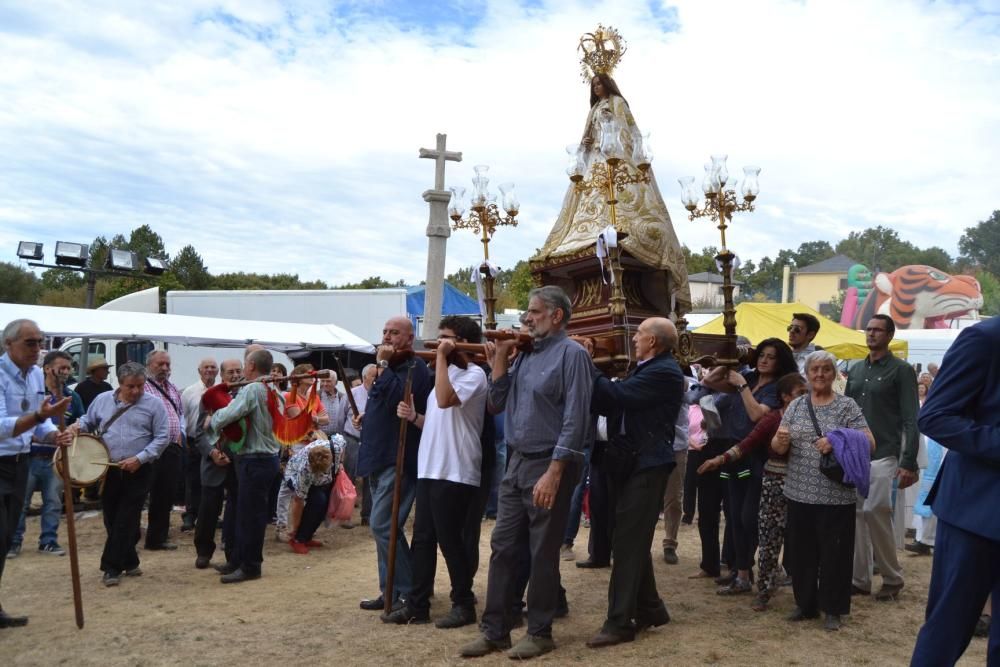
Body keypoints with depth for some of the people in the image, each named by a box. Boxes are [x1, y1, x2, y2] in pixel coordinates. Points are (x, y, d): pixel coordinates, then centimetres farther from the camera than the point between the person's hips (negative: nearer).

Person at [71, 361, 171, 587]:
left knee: (126, 521, -1)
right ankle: (129, 562, 24)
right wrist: (78, 426, -4)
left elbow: (162, 437, -7)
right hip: (108, 470, 4)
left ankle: (112, 567, 7)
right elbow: (88, 421, 19)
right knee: (112, 519, 10)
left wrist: (139, 458, -15)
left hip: (138, 472, -4)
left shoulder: (154, 404, -6)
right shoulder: (102, 400, 5)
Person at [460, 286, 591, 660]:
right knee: (502, 547, 9)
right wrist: (500, 357, 3)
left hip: (548, 465, -8)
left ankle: (539, 632, 18)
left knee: (543, 553, 4)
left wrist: (553, 473, -21)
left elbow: (575, 419, -17)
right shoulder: (525, 354, 14)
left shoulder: (572, 354, -11)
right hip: (516, 462, 8)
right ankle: (495, 630, 19)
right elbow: (497, 404, 12)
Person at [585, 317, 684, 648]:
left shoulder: (665, 372, -14)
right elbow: (610, 406, 11)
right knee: (633, 540, 15)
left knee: (628, 541, -8)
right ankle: (649, 608, 27)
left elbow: (618, 395, -24)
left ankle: (620, 621, -2)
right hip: (631, 461, 10)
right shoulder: (647, 369, 18)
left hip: (647, 464, -10)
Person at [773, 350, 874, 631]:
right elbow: (778, 448, 6)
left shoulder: (847, 406, -2)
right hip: (800, 493, 3)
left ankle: (832, 609, 18)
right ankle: (805, 603, 26)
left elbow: (869, 442, -8)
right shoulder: (796, 405, 7)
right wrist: (781, 441, -17)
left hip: (836, 495, -3)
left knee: (834, 552, 4)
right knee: (801, 550, 11)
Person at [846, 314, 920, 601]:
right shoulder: (855, 370, 15)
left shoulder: (901, 371, -2)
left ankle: (892, 578, 10)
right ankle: (860, 579, 13)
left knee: (875, 513, -9)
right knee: (856, 515, 5)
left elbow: (911, 420, -8)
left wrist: (909, 462, -15)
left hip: (883, 456, -5)